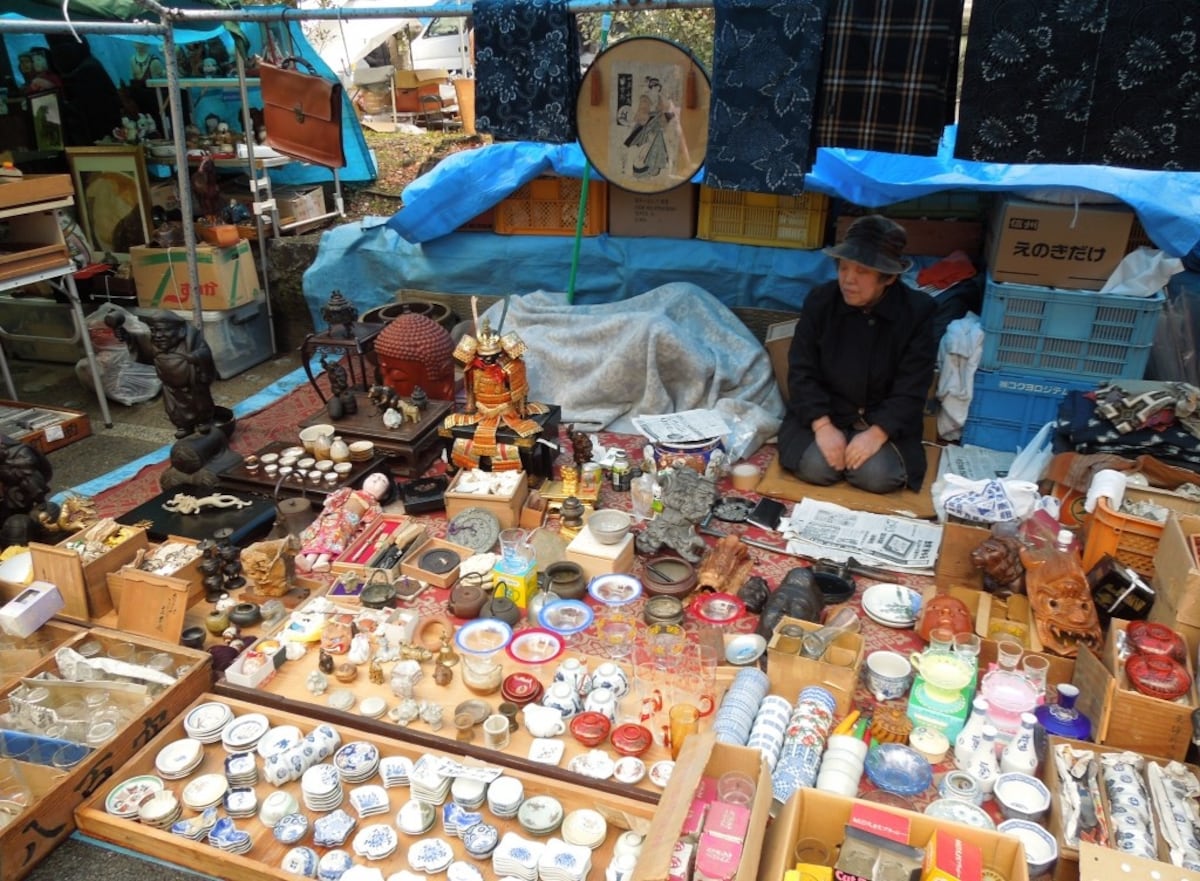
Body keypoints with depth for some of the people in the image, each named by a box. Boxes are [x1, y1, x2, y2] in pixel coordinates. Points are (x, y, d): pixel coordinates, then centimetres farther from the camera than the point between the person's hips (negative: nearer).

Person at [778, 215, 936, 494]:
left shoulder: (917, 310, -12)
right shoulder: (819, 300, -8)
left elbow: (911, 389, -12)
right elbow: (801, 372, -8)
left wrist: (877, 433, -26)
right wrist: (822, 426, -21)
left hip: (885, 421, 0)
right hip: (825, 414, 1)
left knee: (877, 476, -23)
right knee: (815, 467, -24)